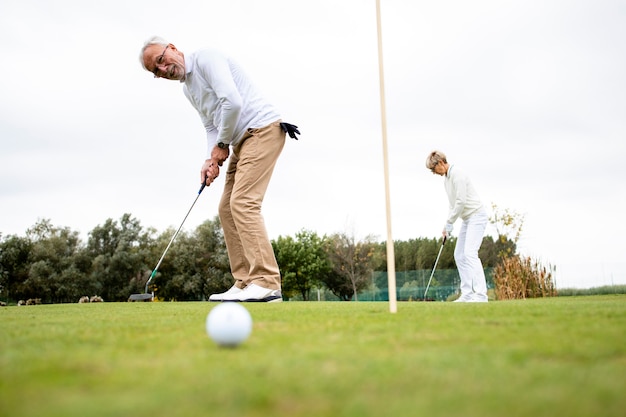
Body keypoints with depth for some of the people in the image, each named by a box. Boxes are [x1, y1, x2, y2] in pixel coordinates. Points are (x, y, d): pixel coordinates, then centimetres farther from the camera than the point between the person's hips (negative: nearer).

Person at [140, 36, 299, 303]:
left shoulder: (206, 59, -10)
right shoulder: (187, 88, 19)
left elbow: (233, 102, -22)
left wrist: (222, 145, -9)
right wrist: (211, 159, 1)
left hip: (262, 129, -10)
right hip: (242, 140, 10)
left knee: (243, 202, -19)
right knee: (227, 208, 5)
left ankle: (266, 283, -21)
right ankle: (245, 284, 5)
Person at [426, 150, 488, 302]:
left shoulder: (457, 175, -17)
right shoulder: (446, 178, 14)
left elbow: (461, 201, -22)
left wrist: (449, 223, -13)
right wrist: (448, 225, 11)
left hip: (476, 216, -10)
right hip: (467, 219, 10)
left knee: (470, 253, -20)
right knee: (459, 255, 7)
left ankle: (481, 294, -22)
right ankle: (467, 294, 7)